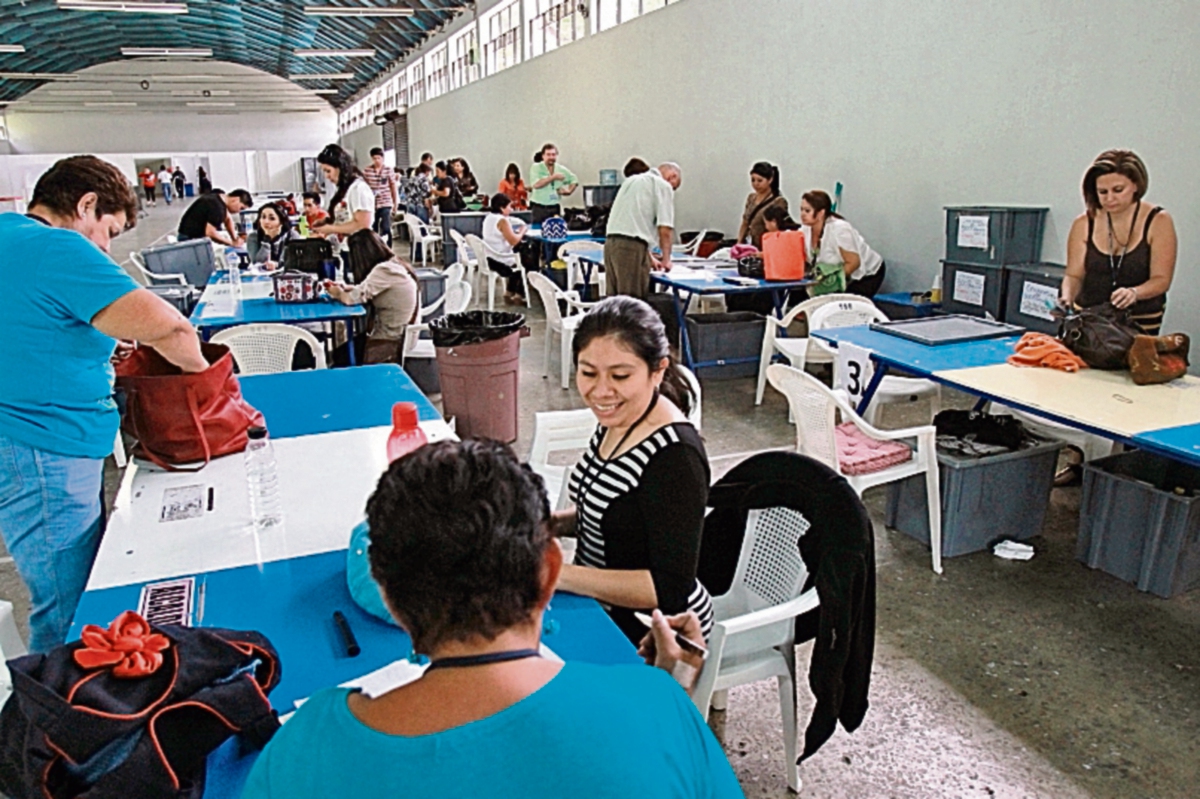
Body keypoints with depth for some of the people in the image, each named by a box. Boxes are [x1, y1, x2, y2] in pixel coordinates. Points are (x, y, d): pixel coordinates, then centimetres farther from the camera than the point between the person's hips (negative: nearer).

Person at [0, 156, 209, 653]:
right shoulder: (59, 250, -19)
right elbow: (168, 328, -27)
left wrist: (98, 338, 14)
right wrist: (200, 370, -7)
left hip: (44, 452, 10)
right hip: (43, 460, -10)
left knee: (87, 592, 21)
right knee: (69, 616, 1)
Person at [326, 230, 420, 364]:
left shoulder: (383, 271, -20)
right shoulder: (396, 266, 7)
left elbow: (352, 299, -20)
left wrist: (337, 293, 0)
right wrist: (346, 288, 9)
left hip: (389, 345, -9)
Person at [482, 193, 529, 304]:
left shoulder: (488, 217, 8)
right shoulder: (502, 220, -19)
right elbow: (513, 241, -21)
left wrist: (516, 232, 8)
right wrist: (522, 232, -5)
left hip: (489, 259, 9)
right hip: (500, 262, -9)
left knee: (517, 259, 30)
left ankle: (510, 293, 31)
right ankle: (519, 295, 21)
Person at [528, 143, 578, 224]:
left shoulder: (561, 169, 7)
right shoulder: (536, 168, -4)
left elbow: (574, 180, 22)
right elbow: (536, 184, -20)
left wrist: (569, 191, 2)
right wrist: (553, 177, -19)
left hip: (555, 208, 4)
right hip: (539, 208, -4)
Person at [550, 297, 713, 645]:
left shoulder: (674, 456, -27)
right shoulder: (616, 421, -3)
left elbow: (672, 589, -26)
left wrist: (557, 574, -28)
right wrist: (558, 522, -5)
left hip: (650, 639, -7)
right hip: (603, 611, 7)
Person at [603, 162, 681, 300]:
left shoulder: (631, 180, 26)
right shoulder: (663, 186, 1)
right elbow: (665, 229, -6)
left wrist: (649, 257, 29)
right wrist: (666, 259, 7)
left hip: (611, 242, 8)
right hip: (632, 247, -8)